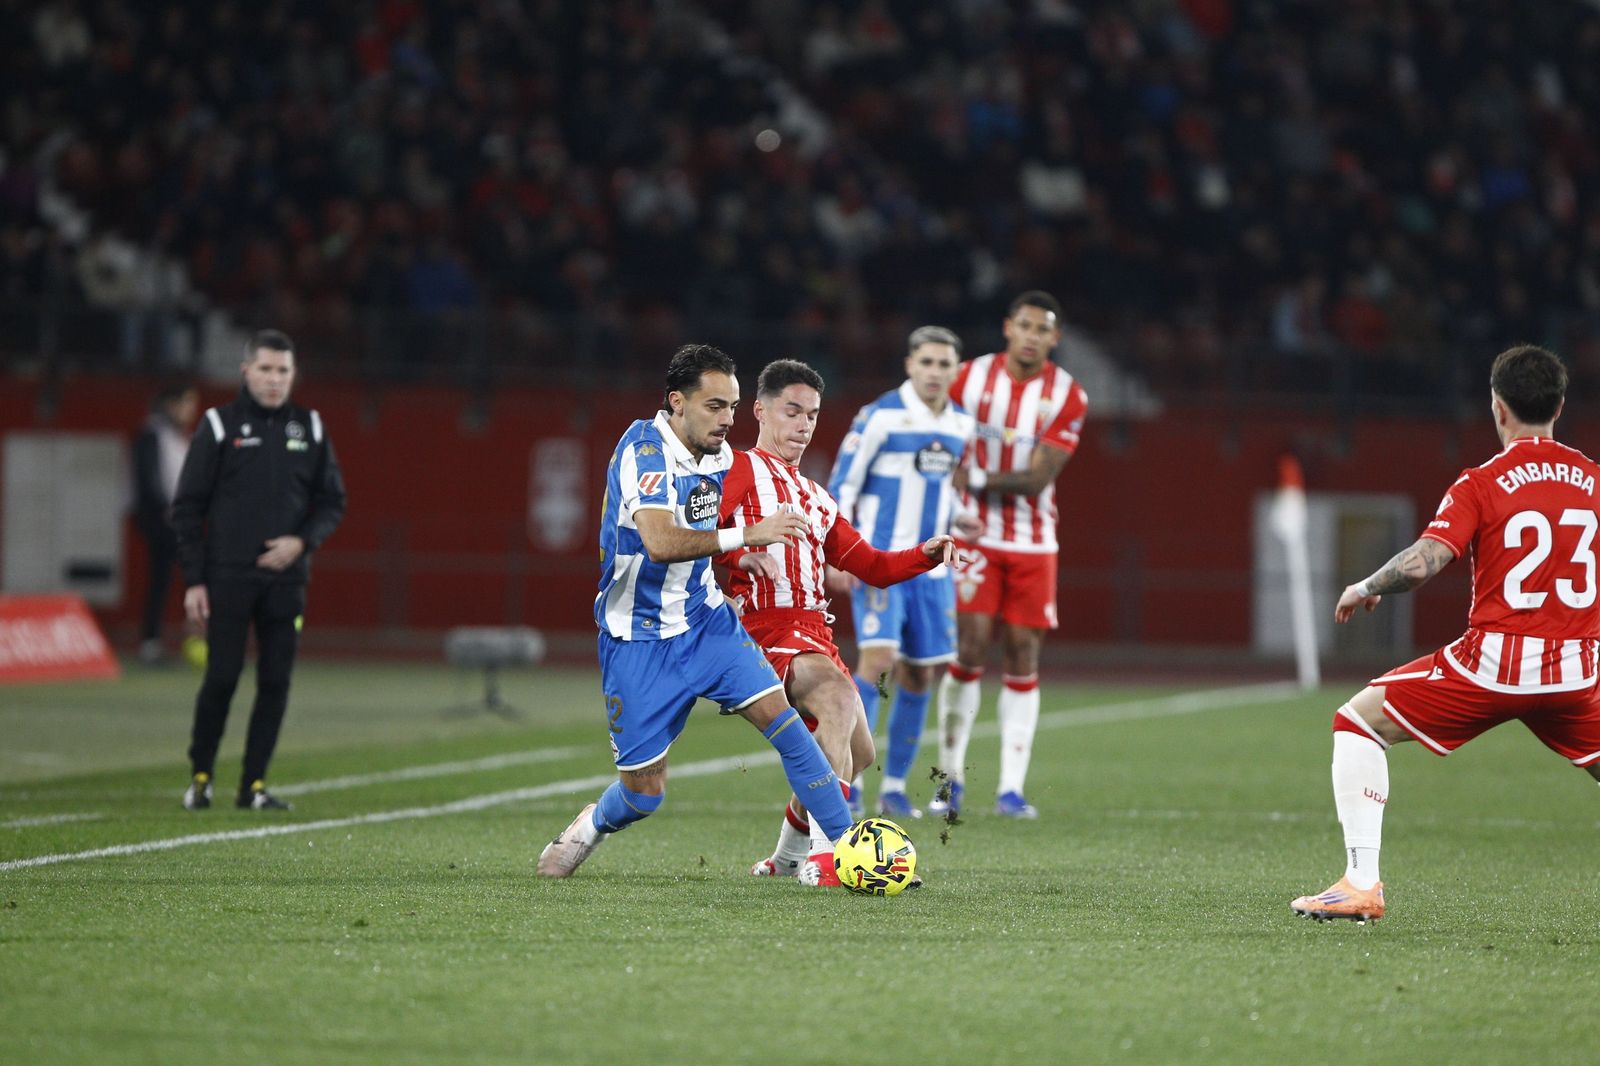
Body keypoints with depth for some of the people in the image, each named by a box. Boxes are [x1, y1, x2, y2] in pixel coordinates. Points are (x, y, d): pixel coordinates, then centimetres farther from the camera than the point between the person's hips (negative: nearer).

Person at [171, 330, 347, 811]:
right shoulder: (219, 425, 0)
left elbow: (332, 501, 14)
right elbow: (187, 507, 0)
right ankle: (200, 775, 12)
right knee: (221, 678, -5)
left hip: (286, 580, 3)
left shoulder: (310, 428, 9)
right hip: (228, 580, -3)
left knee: (276, 682, 0)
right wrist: (194, 581, -6)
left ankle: (254, 784, 8)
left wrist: (302, 541, -7)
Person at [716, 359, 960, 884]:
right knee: (839, 696, -32)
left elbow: (873, 565, 26)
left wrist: (925, 554, 9)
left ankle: (787, 856, 31)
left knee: (856, 754, 10)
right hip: (765, 625, -9)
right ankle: (822, 856, -40)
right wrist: (741, 554, -30)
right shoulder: (742, 469, 2)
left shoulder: (815, 498, 26)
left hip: (814, 631, 9)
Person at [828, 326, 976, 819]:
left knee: (920, 673, 5)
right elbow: (842, 484, -7)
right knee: (878, 658, -18)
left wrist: (959, 523, 14)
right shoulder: (880, 416, -8)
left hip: (931, 568, 6)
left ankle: (894, 787, 15)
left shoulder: (961, 424, 9)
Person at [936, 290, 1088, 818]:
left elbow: (1037, 478, -11)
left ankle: (1012, 788, 2)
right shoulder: (971, 377, -3)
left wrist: (976, 480, -19)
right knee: (970, 650, -9)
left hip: (1033, 545, 1)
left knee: (1023, 657, 0)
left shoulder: (1067, 397, -4)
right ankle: (950, 779, 2)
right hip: (975, 536, -1)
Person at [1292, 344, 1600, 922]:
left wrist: (1363, 588, 2)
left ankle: (1361, 882, 1)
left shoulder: (1482, 484, -6)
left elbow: (1421, 563, -17)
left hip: (1493, 663, -4)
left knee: (1357, 721, 11)